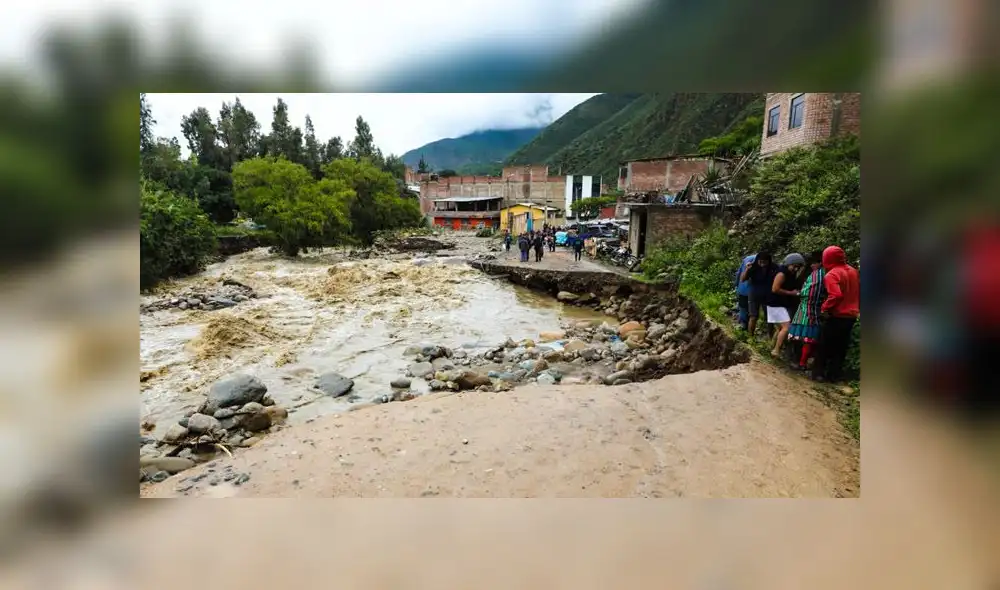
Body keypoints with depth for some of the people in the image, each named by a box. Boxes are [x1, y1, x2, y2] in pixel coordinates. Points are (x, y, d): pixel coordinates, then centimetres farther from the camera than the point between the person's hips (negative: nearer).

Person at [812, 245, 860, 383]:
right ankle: (834, 375, 17)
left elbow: (836, 295, -28)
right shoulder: (854, 271, 8)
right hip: (851, 315, 7)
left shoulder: (831, 274, -18)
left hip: (836, 316, -7)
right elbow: (858, 292, 17)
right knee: (841, 347, 13)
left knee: (825, 346, 5)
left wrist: (824, 308, -18)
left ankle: (819, 373, 9)